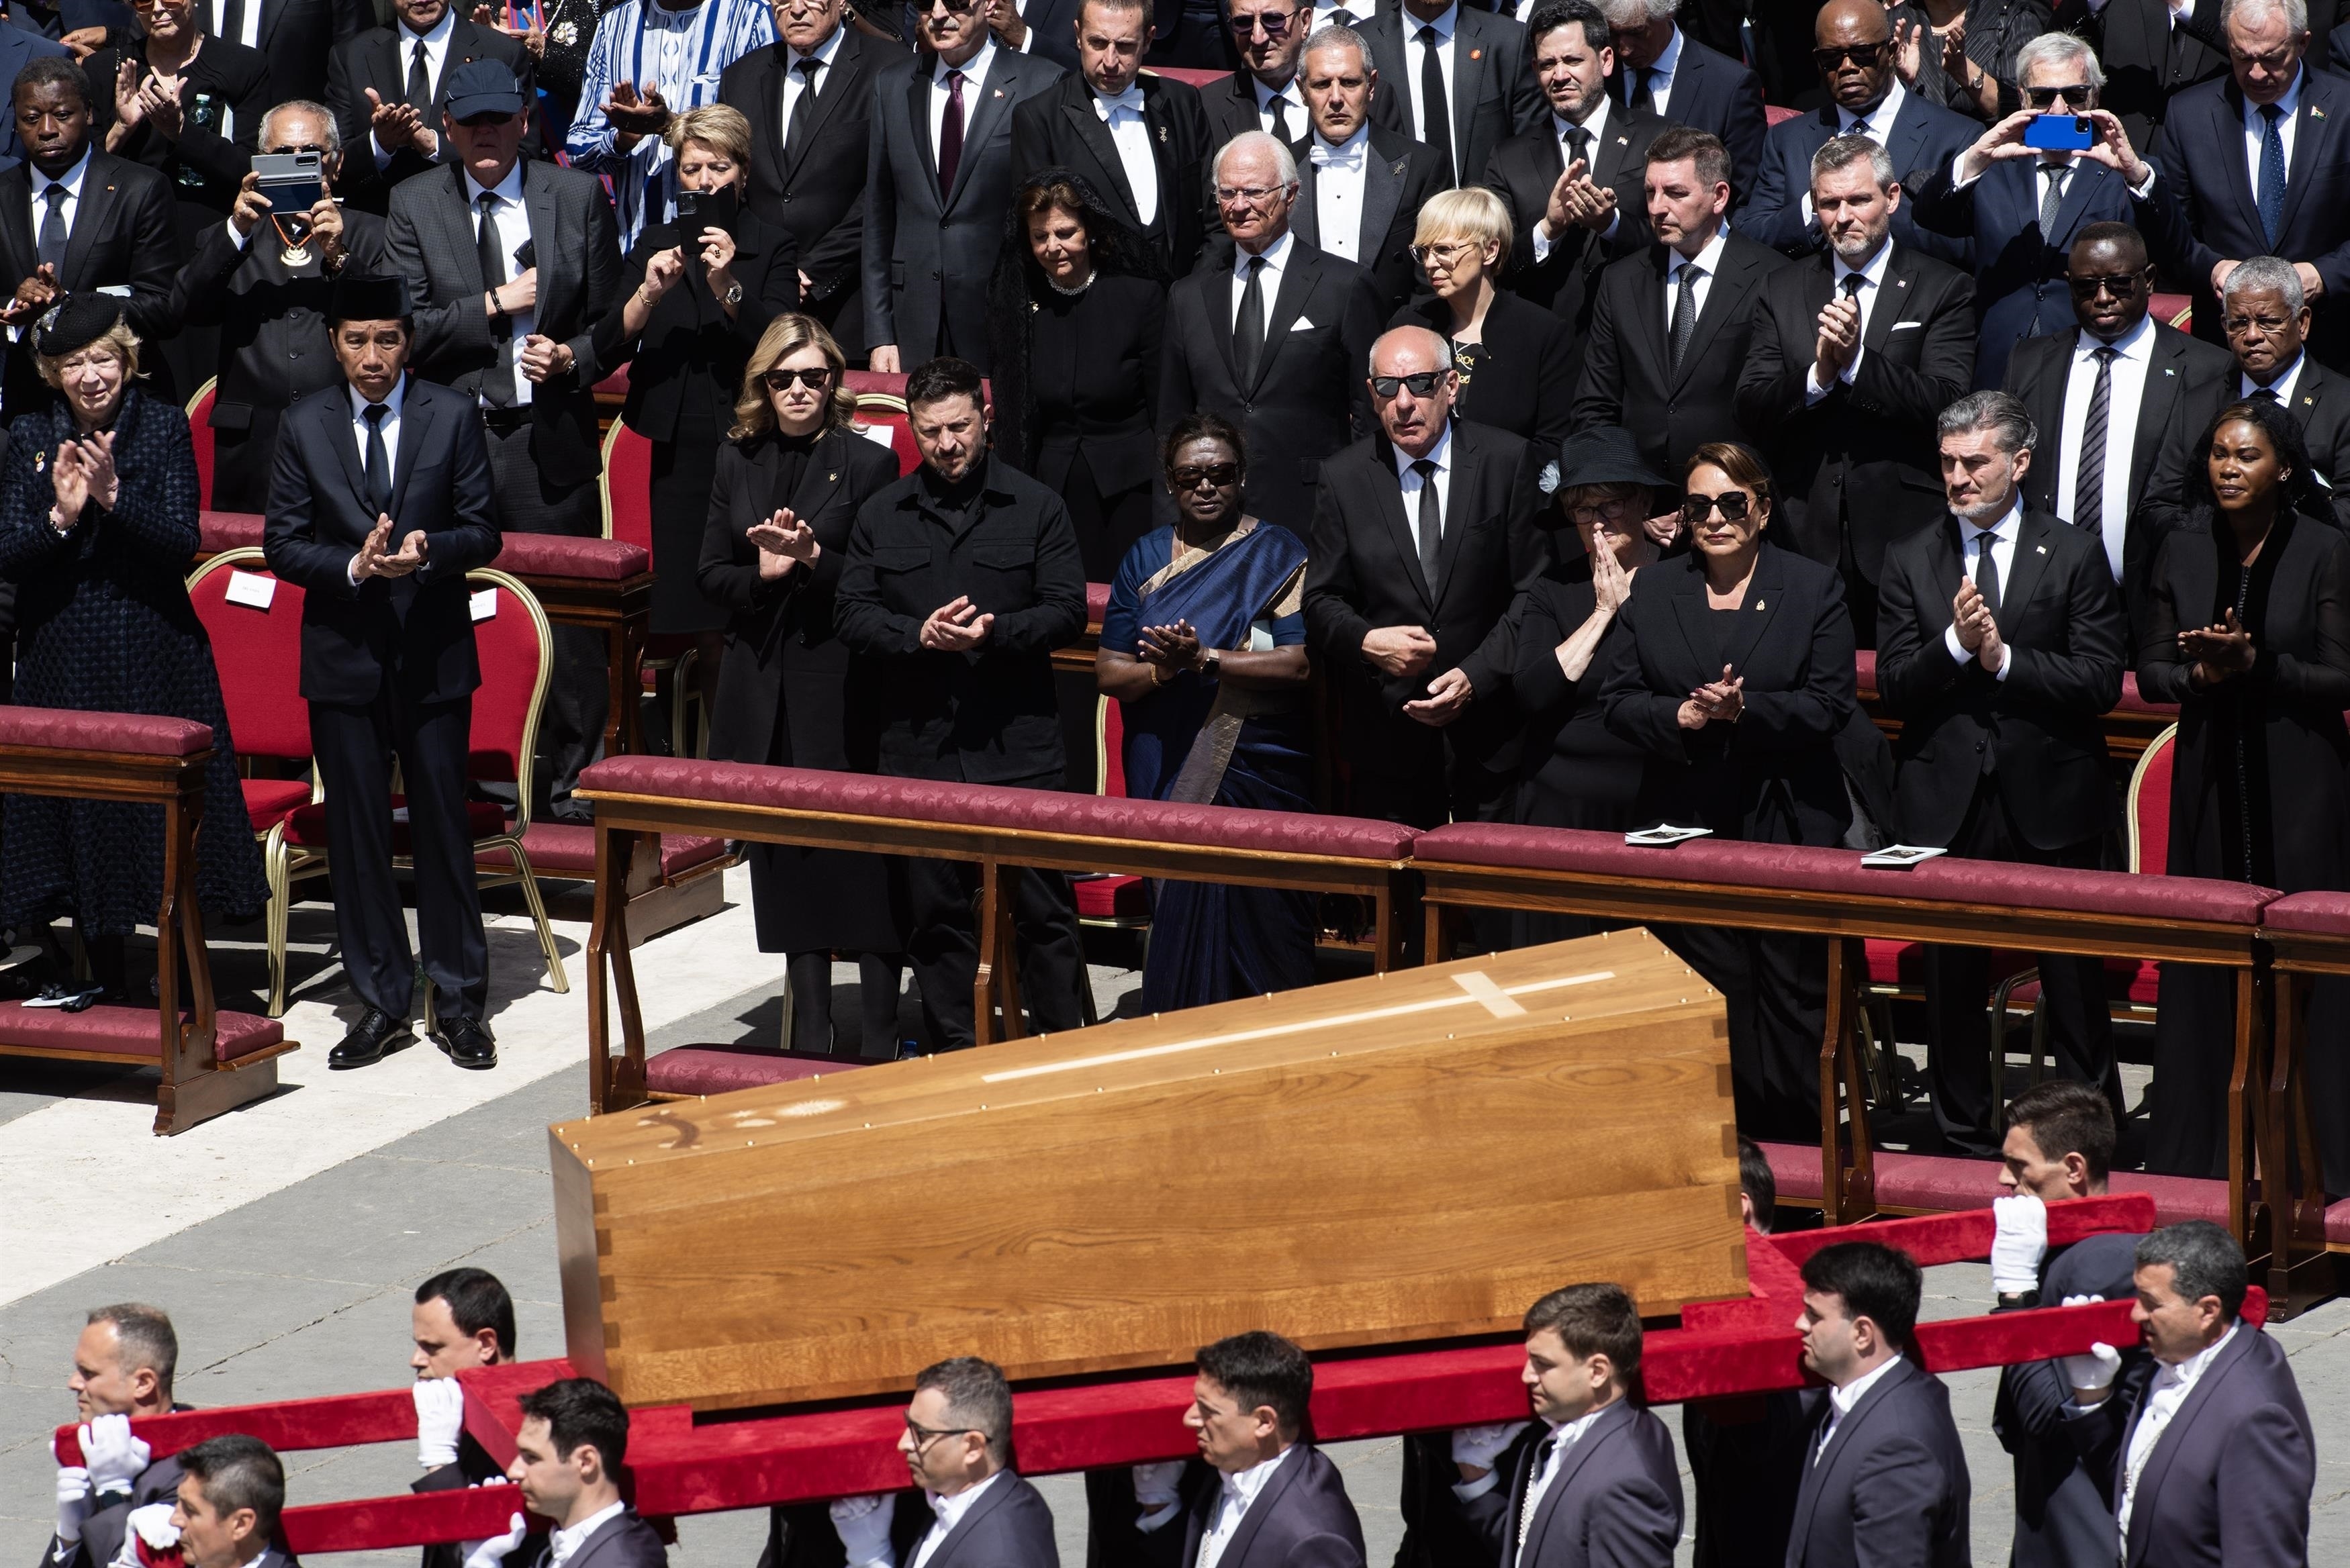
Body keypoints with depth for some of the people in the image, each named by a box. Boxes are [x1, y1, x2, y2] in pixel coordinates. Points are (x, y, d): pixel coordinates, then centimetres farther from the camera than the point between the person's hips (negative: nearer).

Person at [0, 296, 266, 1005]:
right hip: (62, 654, 2)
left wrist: (113, 495, -24)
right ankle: (105, 973, 21)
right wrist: (61, 516, -20)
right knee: (80, 808, 8)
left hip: (155, 652, -2)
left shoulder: (164, 428, -3)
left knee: (168, 804, -2)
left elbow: (182, 545, -11)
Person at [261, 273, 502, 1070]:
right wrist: (353, 566, -17)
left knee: (444, 825, 3)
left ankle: (460, 1003, 11)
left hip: (434, 655, -1)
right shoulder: (304, 427, 2)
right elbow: (282, 544, 1)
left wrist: (430, 550, -21)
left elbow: (483, 532, 0)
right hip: (343, 656, 1)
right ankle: (380, 1002, 14)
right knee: (357, 832, 5)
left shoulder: (452, 418, -1)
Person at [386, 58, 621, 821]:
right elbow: (405, 330, -1)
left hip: (550, 438, 0)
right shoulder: (414, 206, 5)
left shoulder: (578, 197, 7)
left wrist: (573, 358, -9)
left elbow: (611, 319, 11)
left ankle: (566, 780, 11)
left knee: (568, 617, 1)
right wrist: (494, 306, -9)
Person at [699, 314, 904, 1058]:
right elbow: (712, 576, 9)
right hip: (761, 684, 4)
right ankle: (810, 1031, 16)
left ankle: (882, 1038, 0)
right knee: (787, 856, 8)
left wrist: (814, 558, -21)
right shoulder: (736, 463, 10)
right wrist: (762, 573, -11)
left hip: (841, 683, -4)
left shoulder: (868, 464, -3)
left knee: (862, 853, -5)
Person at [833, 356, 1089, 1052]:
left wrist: (997, 631, -17)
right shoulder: (882, 515, 9)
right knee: (934, 908, 8)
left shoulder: (1036, 508, 3)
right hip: (919, 745, 2)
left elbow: (1067, 610, -1)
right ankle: (953, 1051, 17)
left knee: (1042, 903, -2)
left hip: (1018, 740, -2)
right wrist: (917, 635, -13)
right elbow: (851, 614, 5)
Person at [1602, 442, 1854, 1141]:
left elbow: (1831, 705, -5)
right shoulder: (1653, 591, 10)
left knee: (1793, 992, 1)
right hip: (1686, 822, 2)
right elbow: (1619, 700, 6)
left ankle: (1797, 1154, 8)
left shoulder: (1814, 588, 2)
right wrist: (1679, 716, -14)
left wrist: (1745, 711, -19)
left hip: (1788, 826, -2)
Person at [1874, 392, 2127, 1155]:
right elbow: (1894, 687, 0)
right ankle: (1964, 1141, 19)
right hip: (1947, 806, 2)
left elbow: (2102, 681, -7)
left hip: (2050, 804, -2)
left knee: (2074, 983, 2)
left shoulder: (2075, 555, 1)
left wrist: (2005, 659, -15)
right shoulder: (1910, 560, 7)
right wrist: (1956, 643, -17)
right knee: (1952, 983, 8)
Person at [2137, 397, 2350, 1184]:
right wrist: (2200, 675, -13)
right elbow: (2151, 670, 7)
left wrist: (2256, 664, -19)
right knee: (2202, 958, 5)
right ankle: (2196, 1144, 12)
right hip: (2210, 774, 4)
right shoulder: (2182, 551, 6)